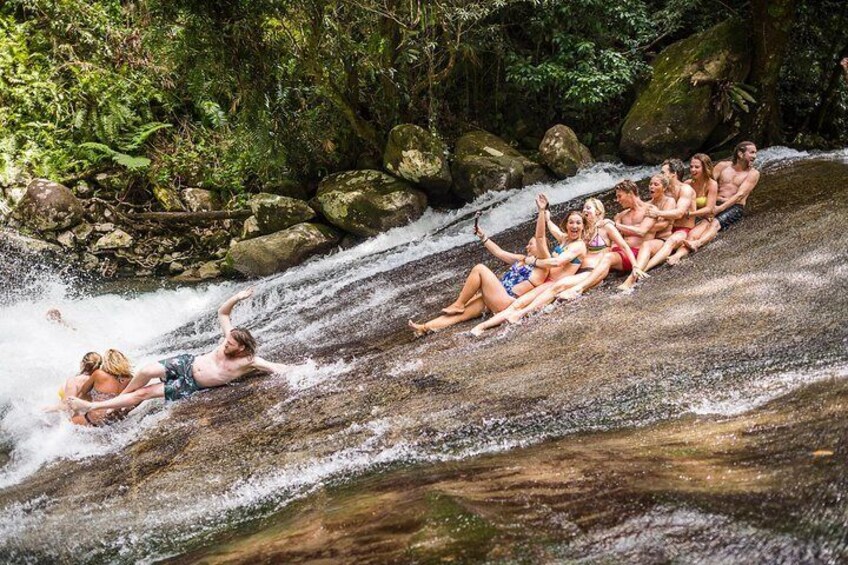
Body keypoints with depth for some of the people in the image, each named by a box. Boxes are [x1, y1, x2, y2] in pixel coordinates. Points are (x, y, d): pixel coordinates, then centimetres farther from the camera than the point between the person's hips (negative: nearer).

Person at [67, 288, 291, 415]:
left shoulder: (250, 362, -20)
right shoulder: (230, 337, -6)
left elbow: (278, 368, -24)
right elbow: (222, 313, 2)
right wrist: (236, 298, -14)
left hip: (190, 386, -3)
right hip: (186, 363, 3)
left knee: (143, 393, -6)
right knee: (147, 371, -19)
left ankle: (92, 407, 6)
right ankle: (120, 398, 11)